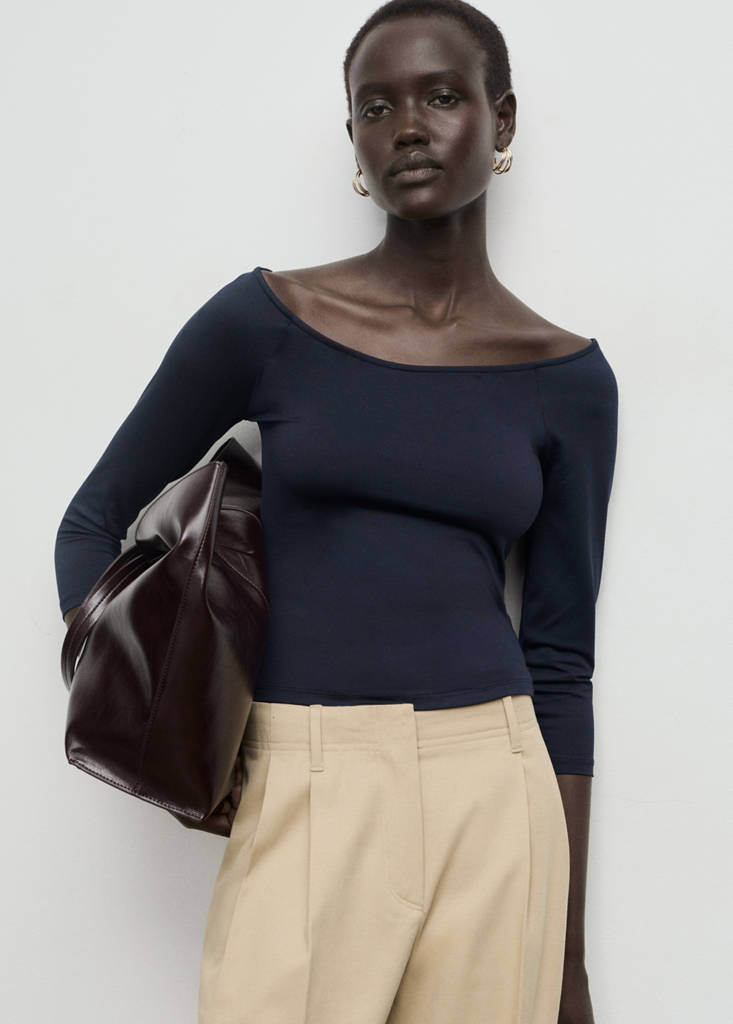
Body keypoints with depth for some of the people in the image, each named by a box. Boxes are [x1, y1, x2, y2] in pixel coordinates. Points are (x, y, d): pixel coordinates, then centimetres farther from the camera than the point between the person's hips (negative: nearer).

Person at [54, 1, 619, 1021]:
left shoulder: (568, 376, 5)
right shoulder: (265, 320, 0)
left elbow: (561, 656, 8)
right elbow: (95, 521, 8)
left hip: (495, 794, 2)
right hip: (304, 790, -1)